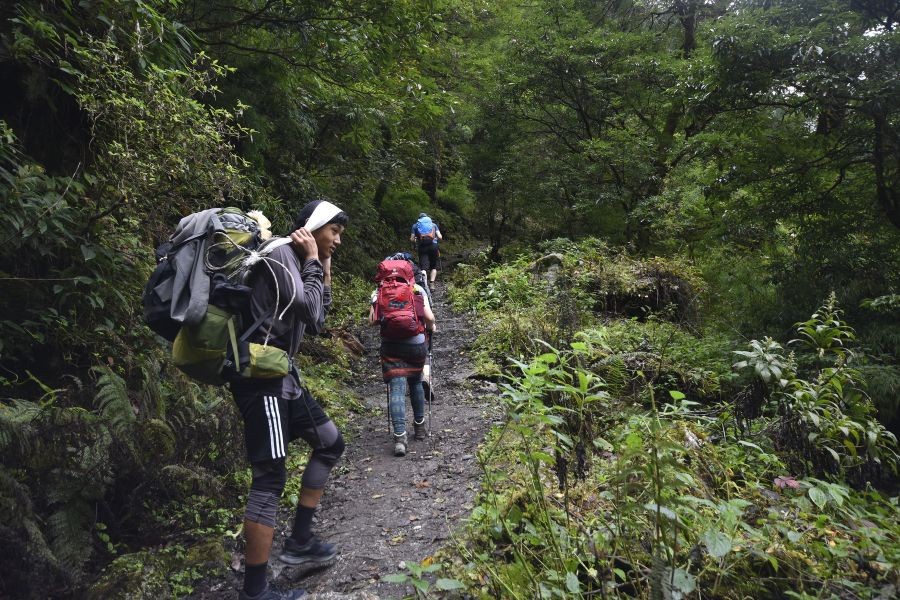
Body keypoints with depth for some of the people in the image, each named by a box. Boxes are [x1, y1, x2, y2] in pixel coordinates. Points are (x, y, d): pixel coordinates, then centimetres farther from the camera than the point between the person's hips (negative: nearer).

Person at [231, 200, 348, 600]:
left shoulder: (300, 265, 16)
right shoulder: (280, 255, -13)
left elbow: (315, 323, 18)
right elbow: (309, 312, -19)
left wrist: (325, 274, 12)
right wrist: (313, 263, -9)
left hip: (282, 376, 10)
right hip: (260, 377, -10)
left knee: (330, 443, 17)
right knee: (270, 479, -7)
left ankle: (299, 541, 25)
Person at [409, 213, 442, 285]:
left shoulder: (415, 225, 16)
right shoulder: (433, 224, 19)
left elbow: (412, 239, 8)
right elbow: (440, 237, 9)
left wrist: (415, 240, 30)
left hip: (422, 246, -1)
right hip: (433, 245, 1)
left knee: (424, 267, -5)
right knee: (433, 267, 14)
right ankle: (431, 283, -2)